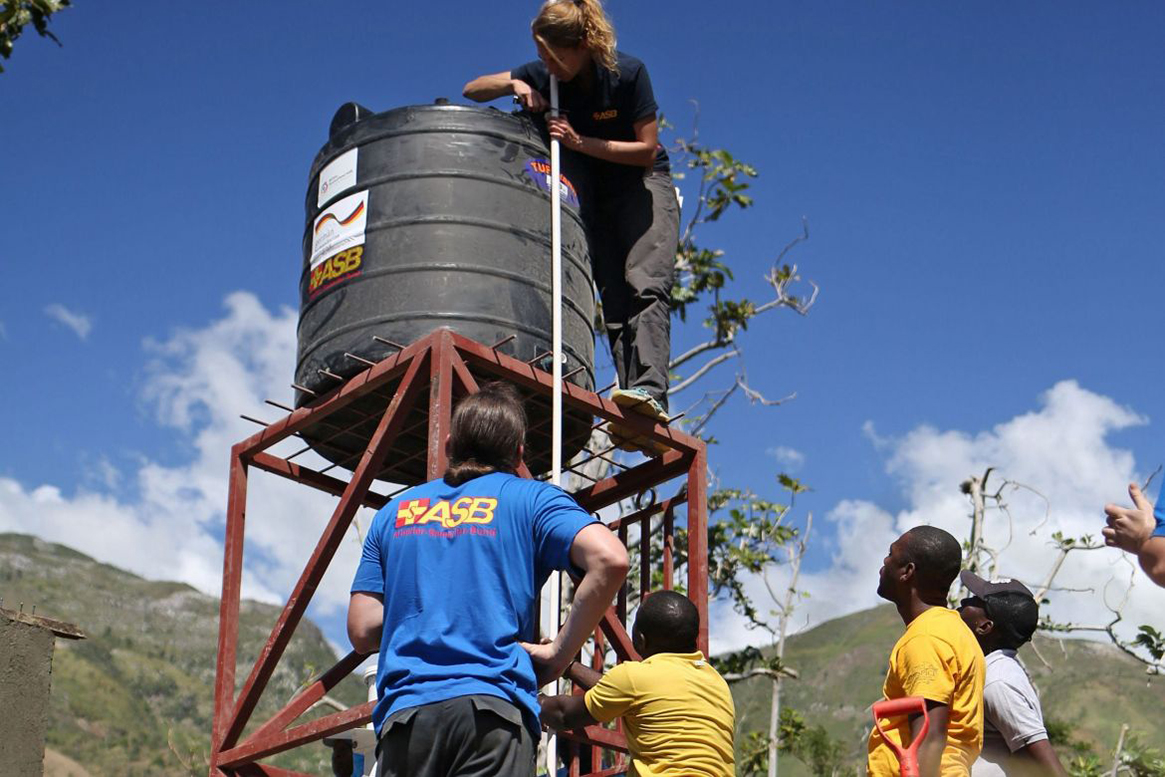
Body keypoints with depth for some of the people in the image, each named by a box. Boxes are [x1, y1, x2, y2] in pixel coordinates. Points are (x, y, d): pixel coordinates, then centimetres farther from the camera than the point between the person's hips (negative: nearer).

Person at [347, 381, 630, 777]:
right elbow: (609, 559, -8)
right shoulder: (531, 499, 11)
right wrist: (559, 652, -1)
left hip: (403, 713, 3)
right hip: (493, 705, -3)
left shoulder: (395, 511, 21)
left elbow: (362, 631, 15)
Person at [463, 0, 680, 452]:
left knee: (646, 284, -24)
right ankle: (634, 418, -17)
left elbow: (647, 150, -18)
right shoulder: (544, 76, -9)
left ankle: (650, 390, -37)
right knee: (613, 298, -8)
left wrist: (581, 143, -25)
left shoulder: (628, 74, -20)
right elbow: (471, 90, 0)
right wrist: (514, 84, -20)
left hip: (644, 186, -4)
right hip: (595, 195, 4)